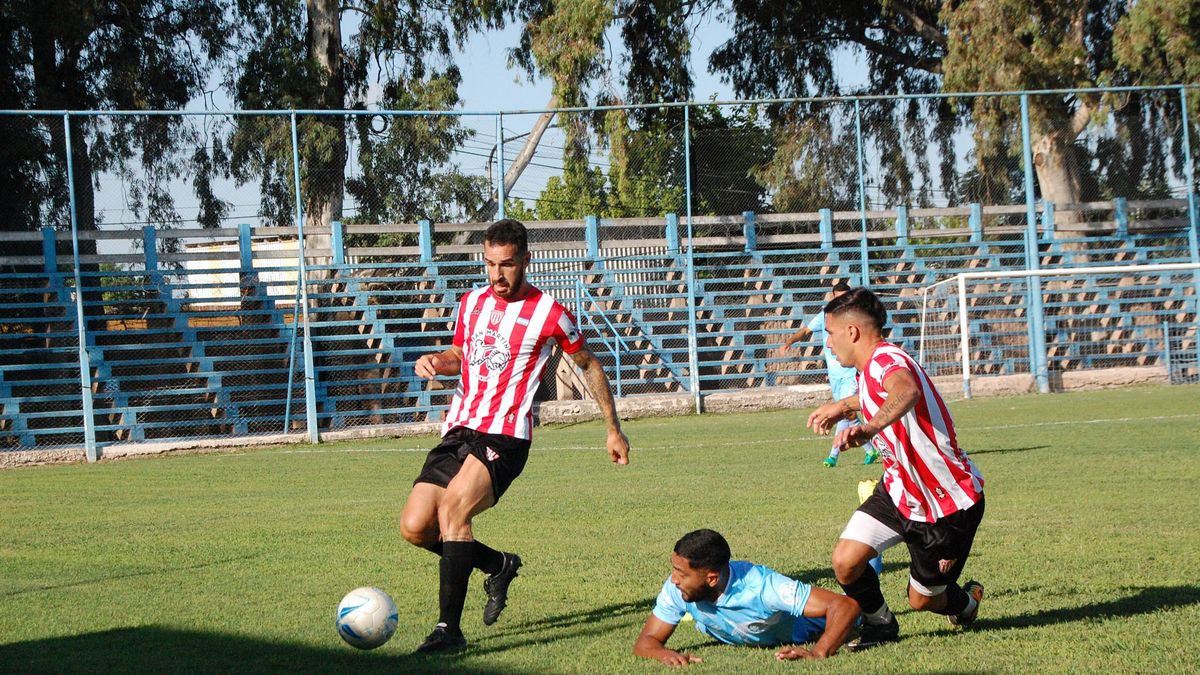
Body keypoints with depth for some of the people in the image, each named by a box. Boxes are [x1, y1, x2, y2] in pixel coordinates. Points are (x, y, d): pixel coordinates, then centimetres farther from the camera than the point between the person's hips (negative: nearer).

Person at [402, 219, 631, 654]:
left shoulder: (549, 314, -1)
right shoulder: (473, 303, 14)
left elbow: (588, 365, 12)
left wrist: (613, 429, 17)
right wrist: (435, 361, 6)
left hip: (505, 436, -6)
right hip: (458, 430, 6)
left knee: (452, 508, -29)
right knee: (415, 527, -4)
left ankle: (449, 629, -27)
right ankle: (499, 565, 22)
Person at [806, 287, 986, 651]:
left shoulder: (887, 361, -28)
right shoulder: (869, 369, 3)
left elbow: (907, 392, -54)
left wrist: (869, 427, -72)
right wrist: (843, 406, 39)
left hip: (949, 503, -8)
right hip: (899, 490, 8)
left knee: (922, 600, 5)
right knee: (845, 560, -12)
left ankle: (966, 599, 39)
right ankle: (880, 623, 16)